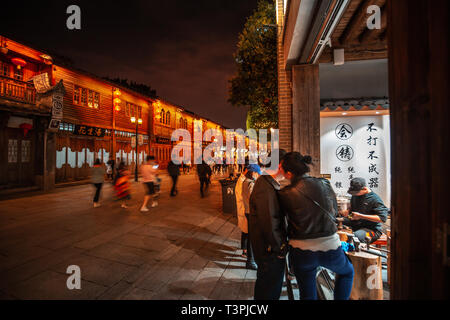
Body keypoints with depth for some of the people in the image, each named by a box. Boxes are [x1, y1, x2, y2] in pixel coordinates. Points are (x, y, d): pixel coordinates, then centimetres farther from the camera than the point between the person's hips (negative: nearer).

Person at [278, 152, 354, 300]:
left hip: (301, 251, -1)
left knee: (307, 294, 21)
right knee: (347, 272, 35)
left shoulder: (285, 194, -17)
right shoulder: (325, 184, -8)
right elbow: (335, 212, 7)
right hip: (330, 246, 2)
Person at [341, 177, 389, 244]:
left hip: (372, 229, -7)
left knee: (354, 237, -39)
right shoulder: (355, 195, 7)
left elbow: (383, 218, -19)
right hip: (355, 223, 7)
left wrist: (361, 216, -23)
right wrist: (348, 211, 2)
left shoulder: (375, 199, -14)